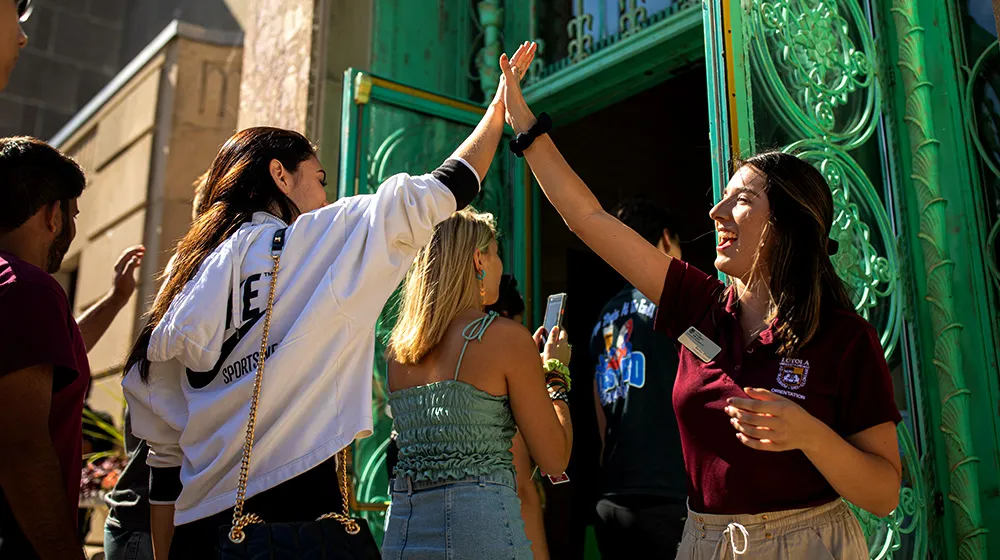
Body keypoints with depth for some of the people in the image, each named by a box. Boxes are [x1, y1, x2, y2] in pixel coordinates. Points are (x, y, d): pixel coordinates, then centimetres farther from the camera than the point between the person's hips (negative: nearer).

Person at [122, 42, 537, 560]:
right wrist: (497, 113, 19)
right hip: (298, 503, -6)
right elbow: (437, 194, 5)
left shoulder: (188, 277, 11)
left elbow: (166, 451, 11)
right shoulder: (321, 239, -2)